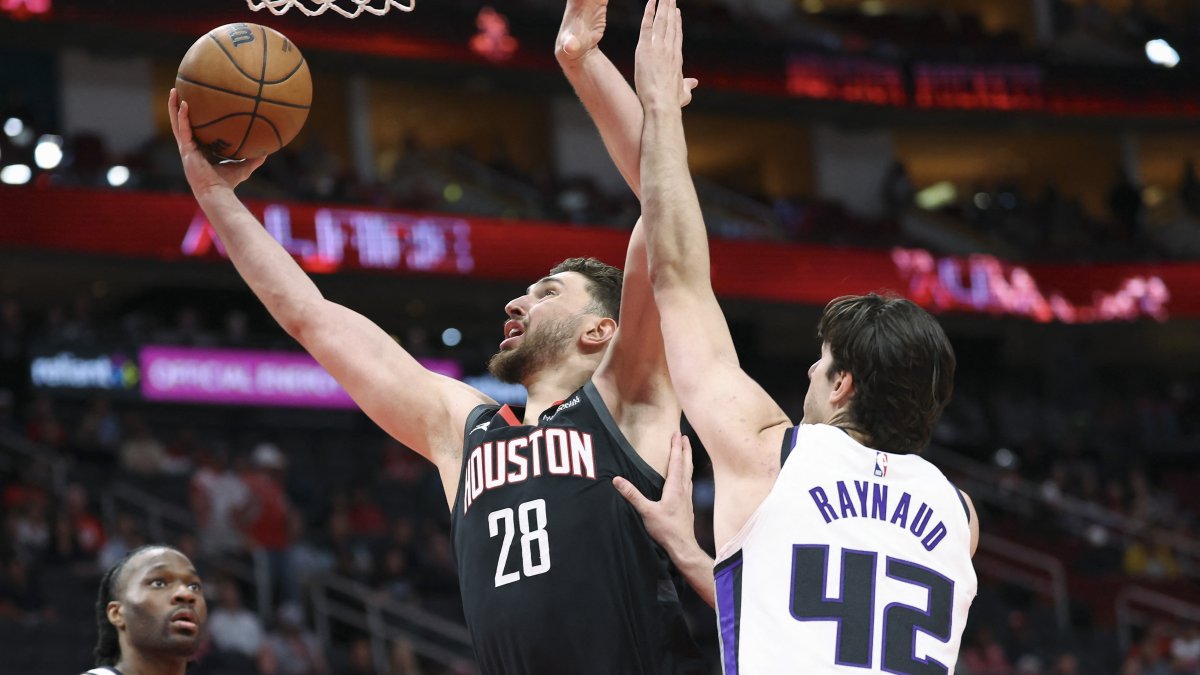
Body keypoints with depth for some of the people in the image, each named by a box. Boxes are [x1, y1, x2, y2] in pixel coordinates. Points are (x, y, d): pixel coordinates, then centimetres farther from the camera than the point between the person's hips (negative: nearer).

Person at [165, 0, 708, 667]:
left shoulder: (621, 405, 8)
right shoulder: (460, 426, 20)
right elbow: (309, 315, 25)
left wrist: (582, 59, -2)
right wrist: (217, 195, 25)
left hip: (653, 662, -4)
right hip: (510, 664, 5)